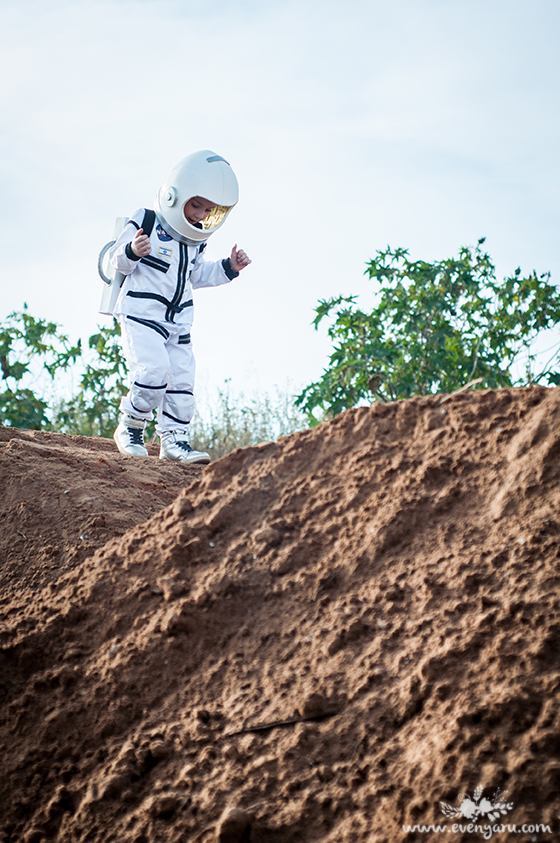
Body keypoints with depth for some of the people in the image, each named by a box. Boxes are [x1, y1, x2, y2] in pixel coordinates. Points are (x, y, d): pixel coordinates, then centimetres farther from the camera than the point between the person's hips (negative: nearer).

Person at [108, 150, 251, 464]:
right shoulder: (146, 223, -10)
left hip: (178, 321, 7)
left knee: (182, 379, 2)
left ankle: (174, 439, 11)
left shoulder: (196, 240, 11)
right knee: (153, 370, -21)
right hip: (141, 313, -7)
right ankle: (130, 427, -2)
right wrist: (133, 251, -32)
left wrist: (228, 268, 9)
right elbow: (117, 260, -10)